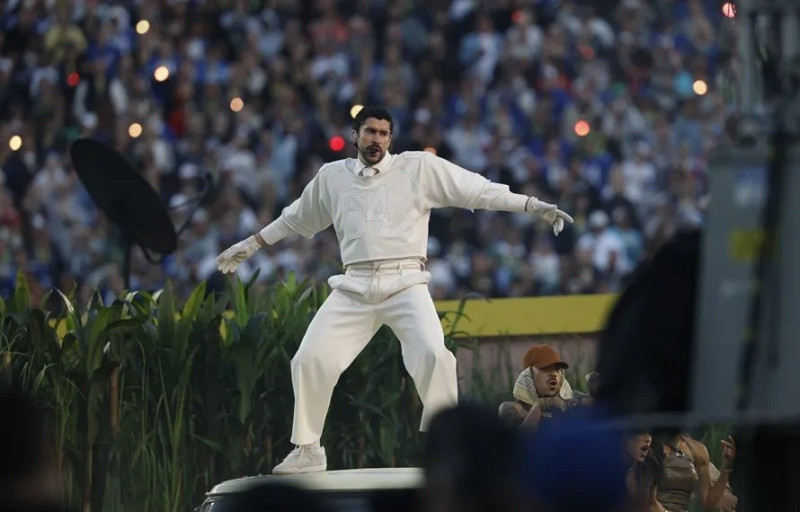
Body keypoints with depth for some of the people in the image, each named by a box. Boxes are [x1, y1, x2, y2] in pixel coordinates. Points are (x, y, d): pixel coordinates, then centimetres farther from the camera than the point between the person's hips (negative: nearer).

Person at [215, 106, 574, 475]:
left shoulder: (419, 167, 3)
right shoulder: (332, 176, 11)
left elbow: (479, 190, 0)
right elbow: (295, 218, 27)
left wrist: (536, 207, -6)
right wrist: (250, 246, 33)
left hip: (404, 282, -3)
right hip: (354, 288, 3)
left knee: (433, 356, -25)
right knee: (309, 361, -6)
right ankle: (307, 451, 11)